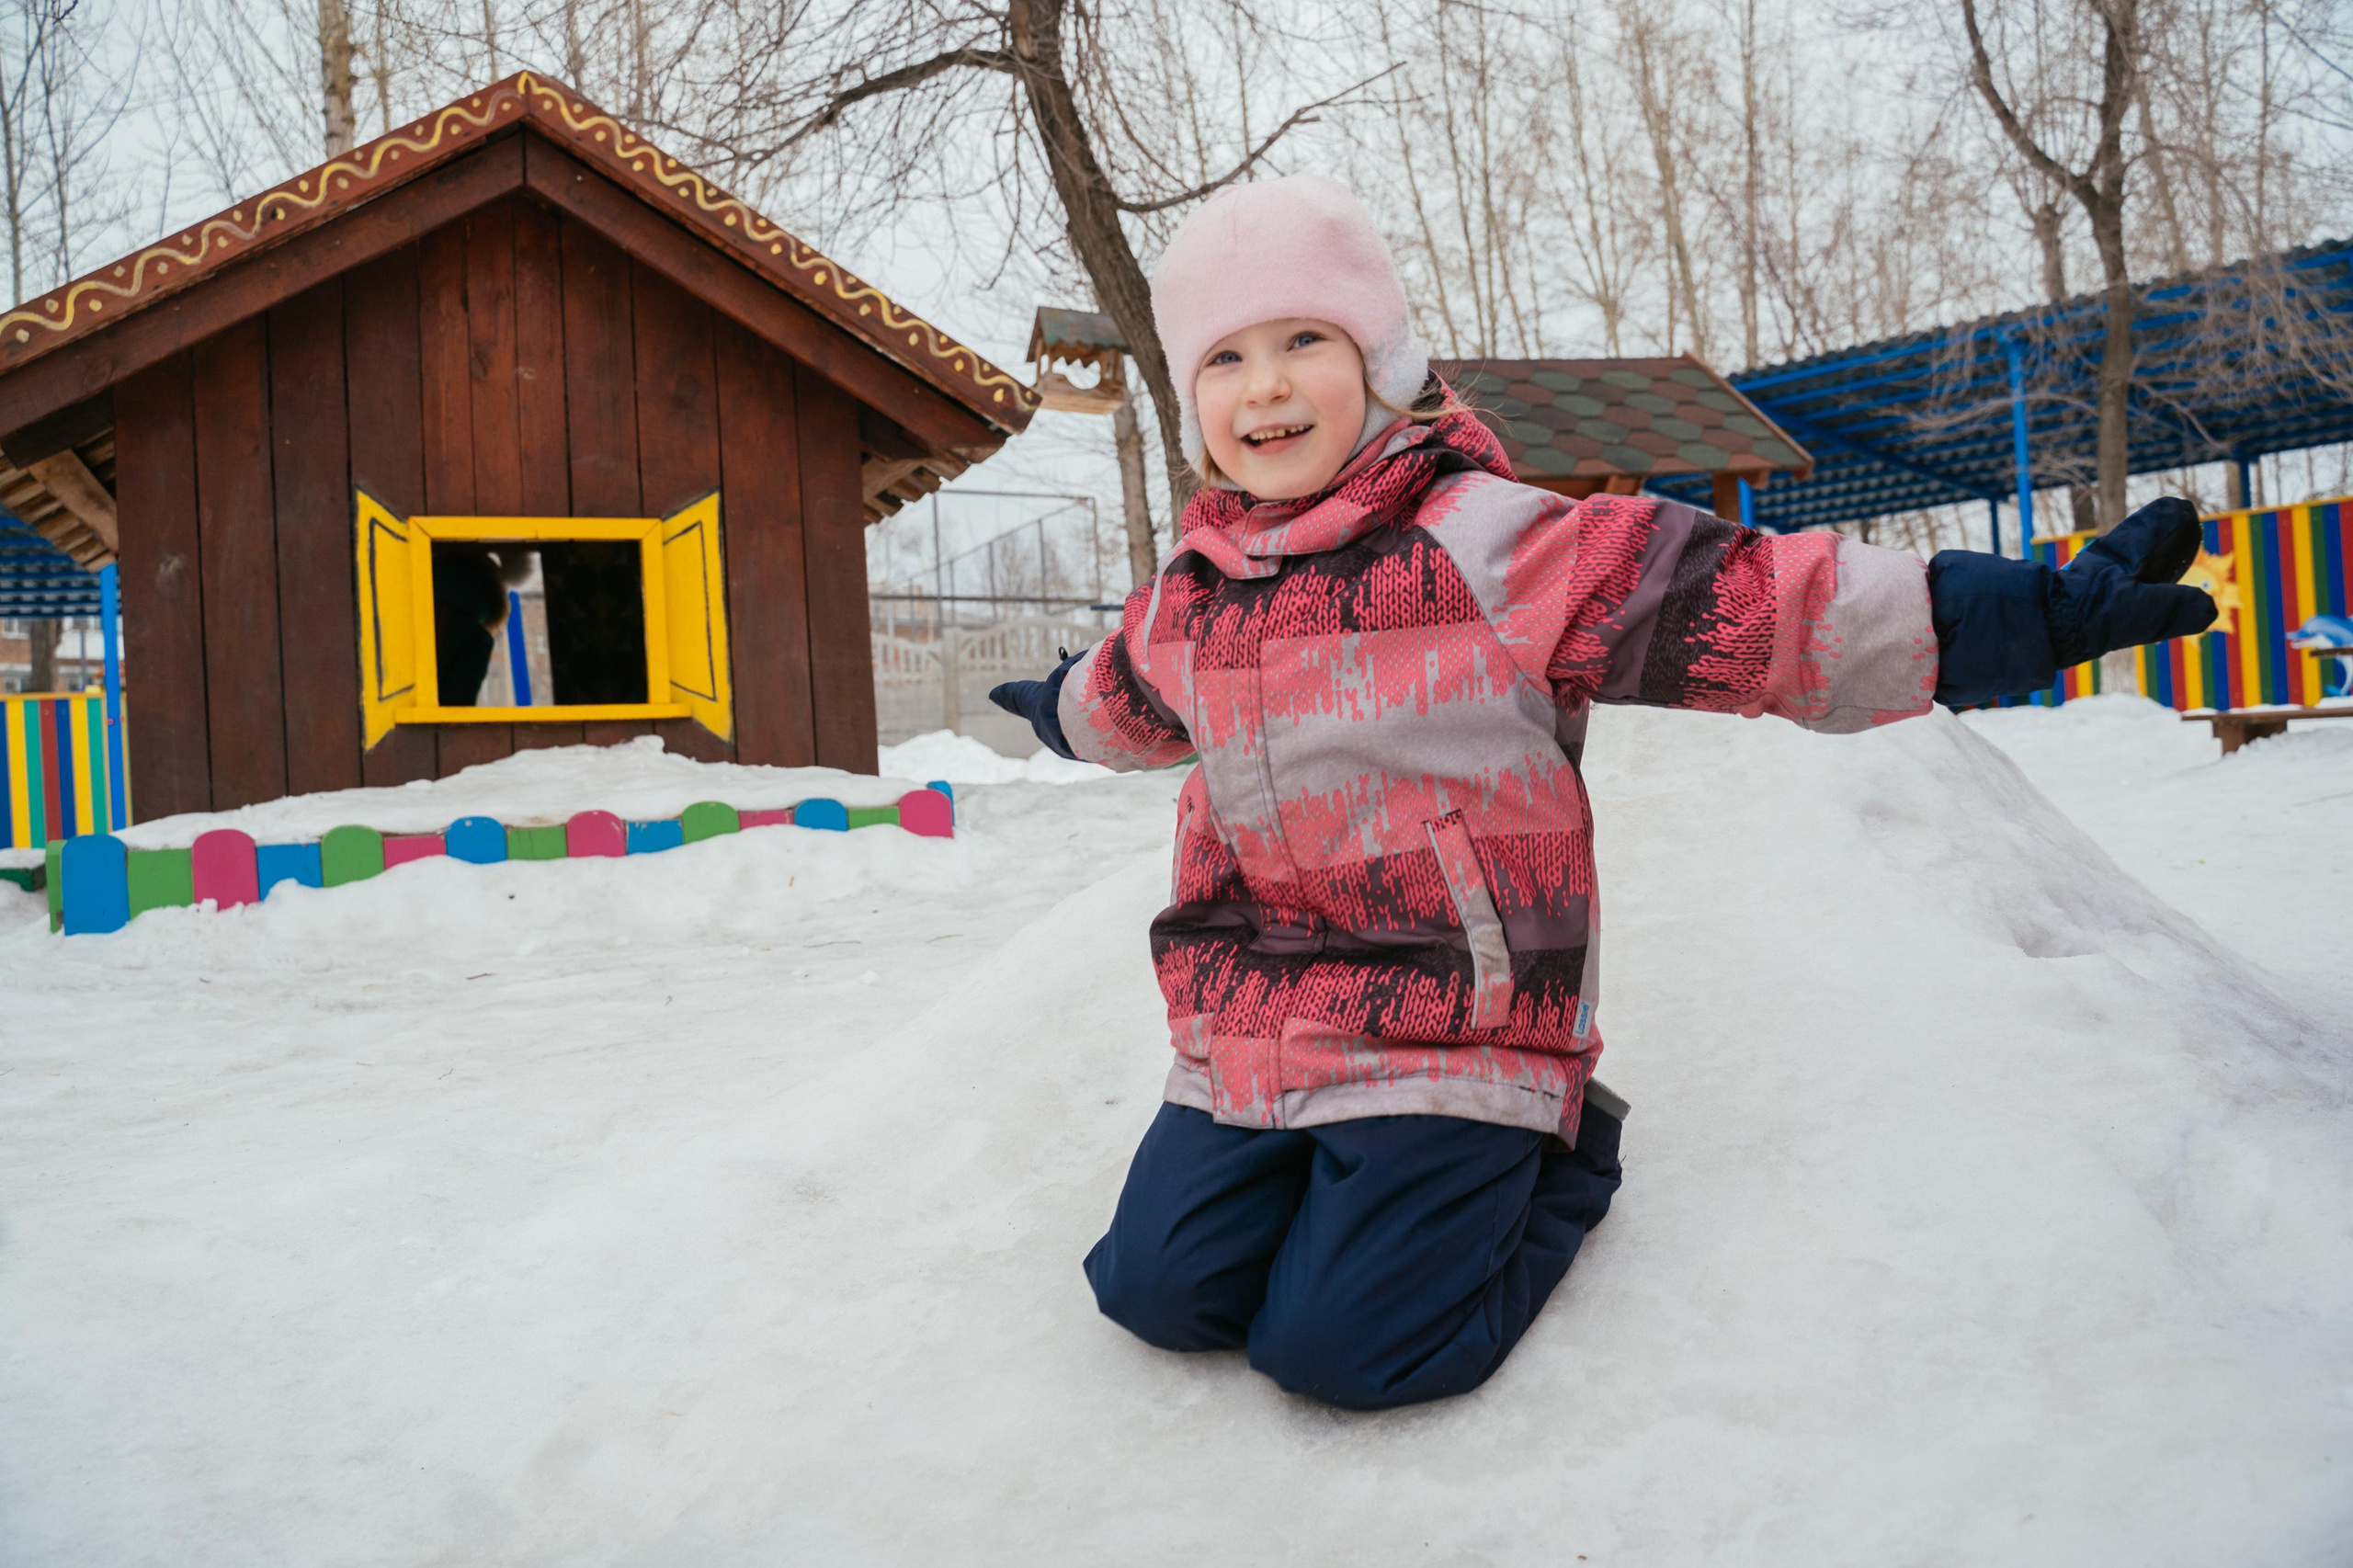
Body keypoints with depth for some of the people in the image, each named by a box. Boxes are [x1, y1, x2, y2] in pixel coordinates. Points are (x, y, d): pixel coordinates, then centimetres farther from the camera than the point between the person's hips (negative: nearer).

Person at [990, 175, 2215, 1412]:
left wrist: (2040, 609, -22)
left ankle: (1552, 1162, 14)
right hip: (1241, 1025, 6)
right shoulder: (1184, 595, 7)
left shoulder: (1483, 543, -12)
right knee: (1159, 1288, -2)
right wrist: (1064, 709, 54)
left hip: (1451, 1026, -5)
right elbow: (1131, 696, 34)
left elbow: (1745, 608, -17)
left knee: (1340, 1340, -13)